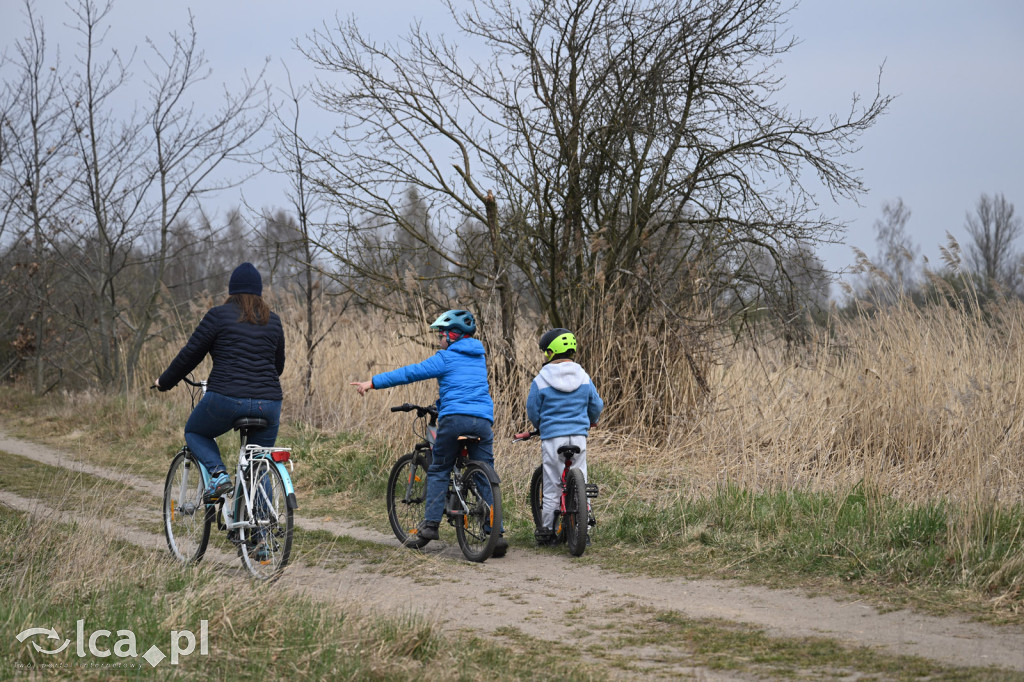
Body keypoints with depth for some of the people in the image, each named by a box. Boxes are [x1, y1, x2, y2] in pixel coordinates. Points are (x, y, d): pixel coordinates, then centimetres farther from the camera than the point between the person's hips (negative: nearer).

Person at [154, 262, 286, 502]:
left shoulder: (218, 315, 1)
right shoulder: (273, 321, 15)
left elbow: (190, 354, 3)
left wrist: (164, 382, 17)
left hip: (225, 400, -4)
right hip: (268, 404, 4)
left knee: (194, 433, 24)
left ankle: (218, 473, -1)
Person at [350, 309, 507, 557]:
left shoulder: (446, 358, 4)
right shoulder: (479, 357, 22)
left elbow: (411, 373, 0)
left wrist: (372, 383, 1)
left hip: (454, 418, -4)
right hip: (483, 420, 4)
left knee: (438, 471, 12)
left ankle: (430, 523, 2)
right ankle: (496, 533, -5)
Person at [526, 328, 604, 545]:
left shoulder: (541, 380, -5)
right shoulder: (583, 377, 5)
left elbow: (533, 412, 2)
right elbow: (596, 406, 14)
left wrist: (540, 427, 24)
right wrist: (590, 421, 36)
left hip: (552, 437, -2)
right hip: (579, 436, 2)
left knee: (552, 486, 3)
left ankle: (546, 532, 9)